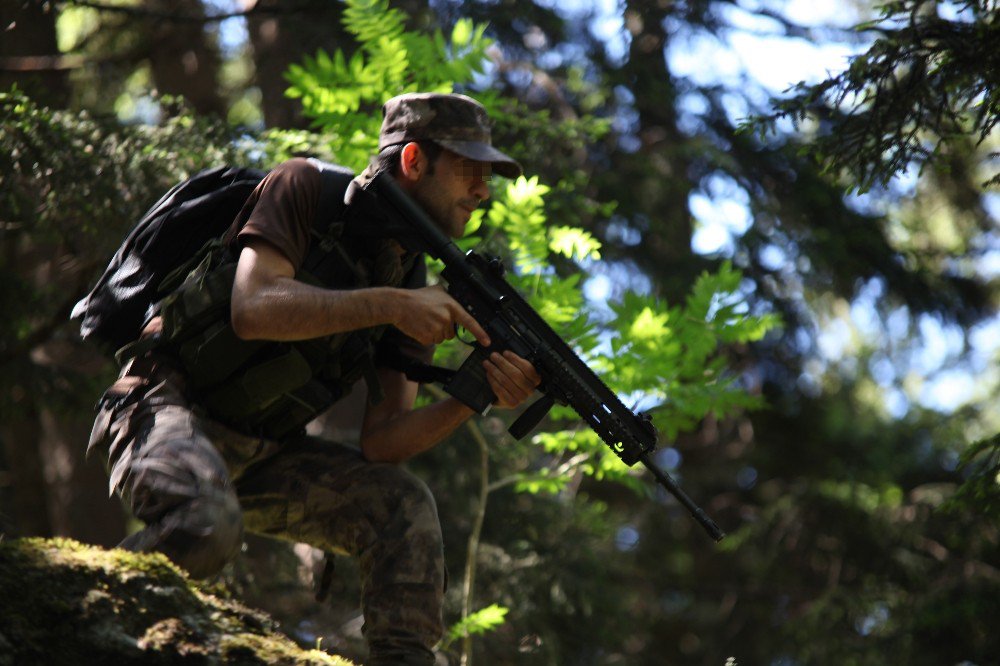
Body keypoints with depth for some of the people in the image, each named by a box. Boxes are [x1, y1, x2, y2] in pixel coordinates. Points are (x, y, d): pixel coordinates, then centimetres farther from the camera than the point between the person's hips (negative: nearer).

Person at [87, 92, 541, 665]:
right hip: (175, 410, -7)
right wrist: (390, 305, -28)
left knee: (404, 505, -11)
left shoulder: (412, 282, 5)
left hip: (264, 451, 7)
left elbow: (381, 441, -2)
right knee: (208, 526, -36)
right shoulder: (306, 188, -10)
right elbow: (253, 309, -27)